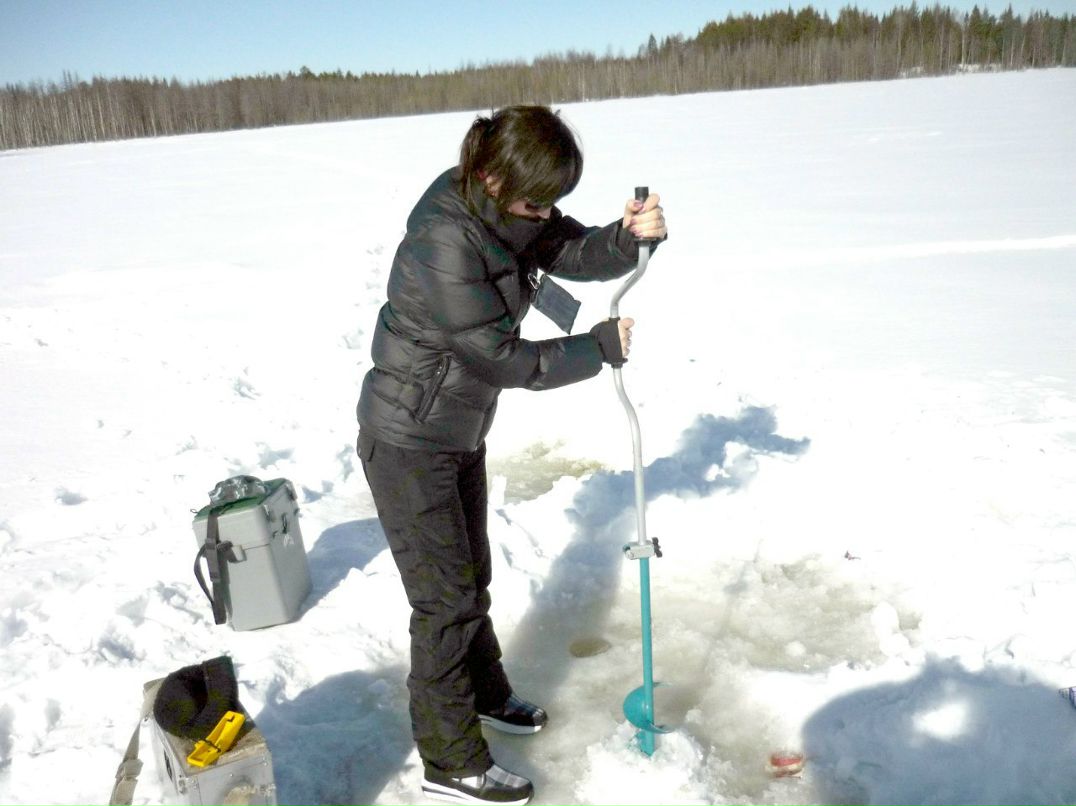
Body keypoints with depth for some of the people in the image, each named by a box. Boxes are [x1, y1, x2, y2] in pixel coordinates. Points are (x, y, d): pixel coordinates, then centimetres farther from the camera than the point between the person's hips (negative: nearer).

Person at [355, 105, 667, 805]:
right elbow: (506, 359, -26)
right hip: (409, 443, -8)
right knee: (446, 596, 2)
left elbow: (576, 254, -2)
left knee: (471, 574, 23)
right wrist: (603, 346, -16)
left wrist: (632, 234, -23)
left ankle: (484, 691, 46)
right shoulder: (445, 242, -29)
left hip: (461, 433, 8)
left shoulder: (508, 208, -3)